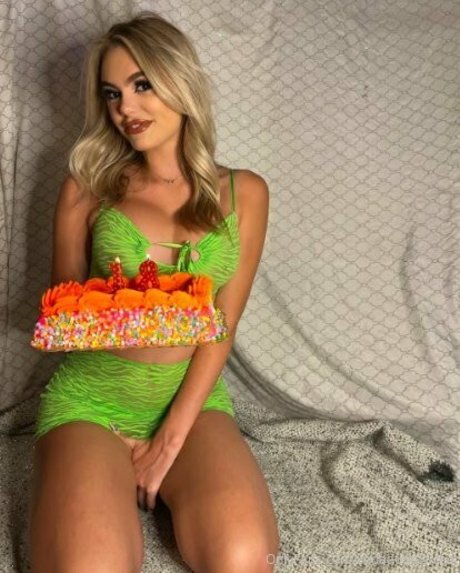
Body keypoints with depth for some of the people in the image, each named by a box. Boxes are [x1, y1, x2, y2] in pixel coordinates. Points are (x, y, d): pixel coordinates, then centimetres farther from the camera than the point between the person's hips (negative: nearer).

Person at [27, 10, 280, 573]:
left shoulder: (242, 193, 3)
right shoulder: (88, 187, 2)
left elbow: (221, 326, -1)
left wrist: (171, 439, -9)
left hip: (193, 396, 1)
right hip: (90, 397, 0)